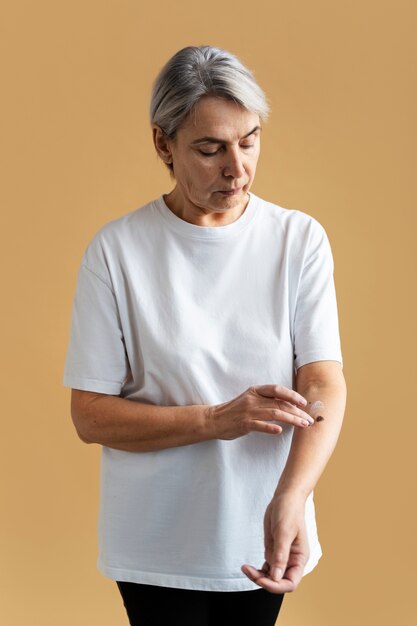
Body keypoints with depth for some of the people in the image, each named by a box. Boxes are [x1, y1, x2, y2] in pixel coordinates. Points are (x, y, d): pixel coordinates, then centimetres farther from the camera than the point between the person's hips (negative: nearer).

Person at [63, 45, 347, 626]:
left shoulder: (301, 239, -6)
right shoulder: (116, 250, -10)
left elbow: (324, 385, -13)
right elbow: (90, 415, -10)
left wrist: (289, 499, -31)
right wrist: (217, 419, -24)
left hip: (262, 535, 2)